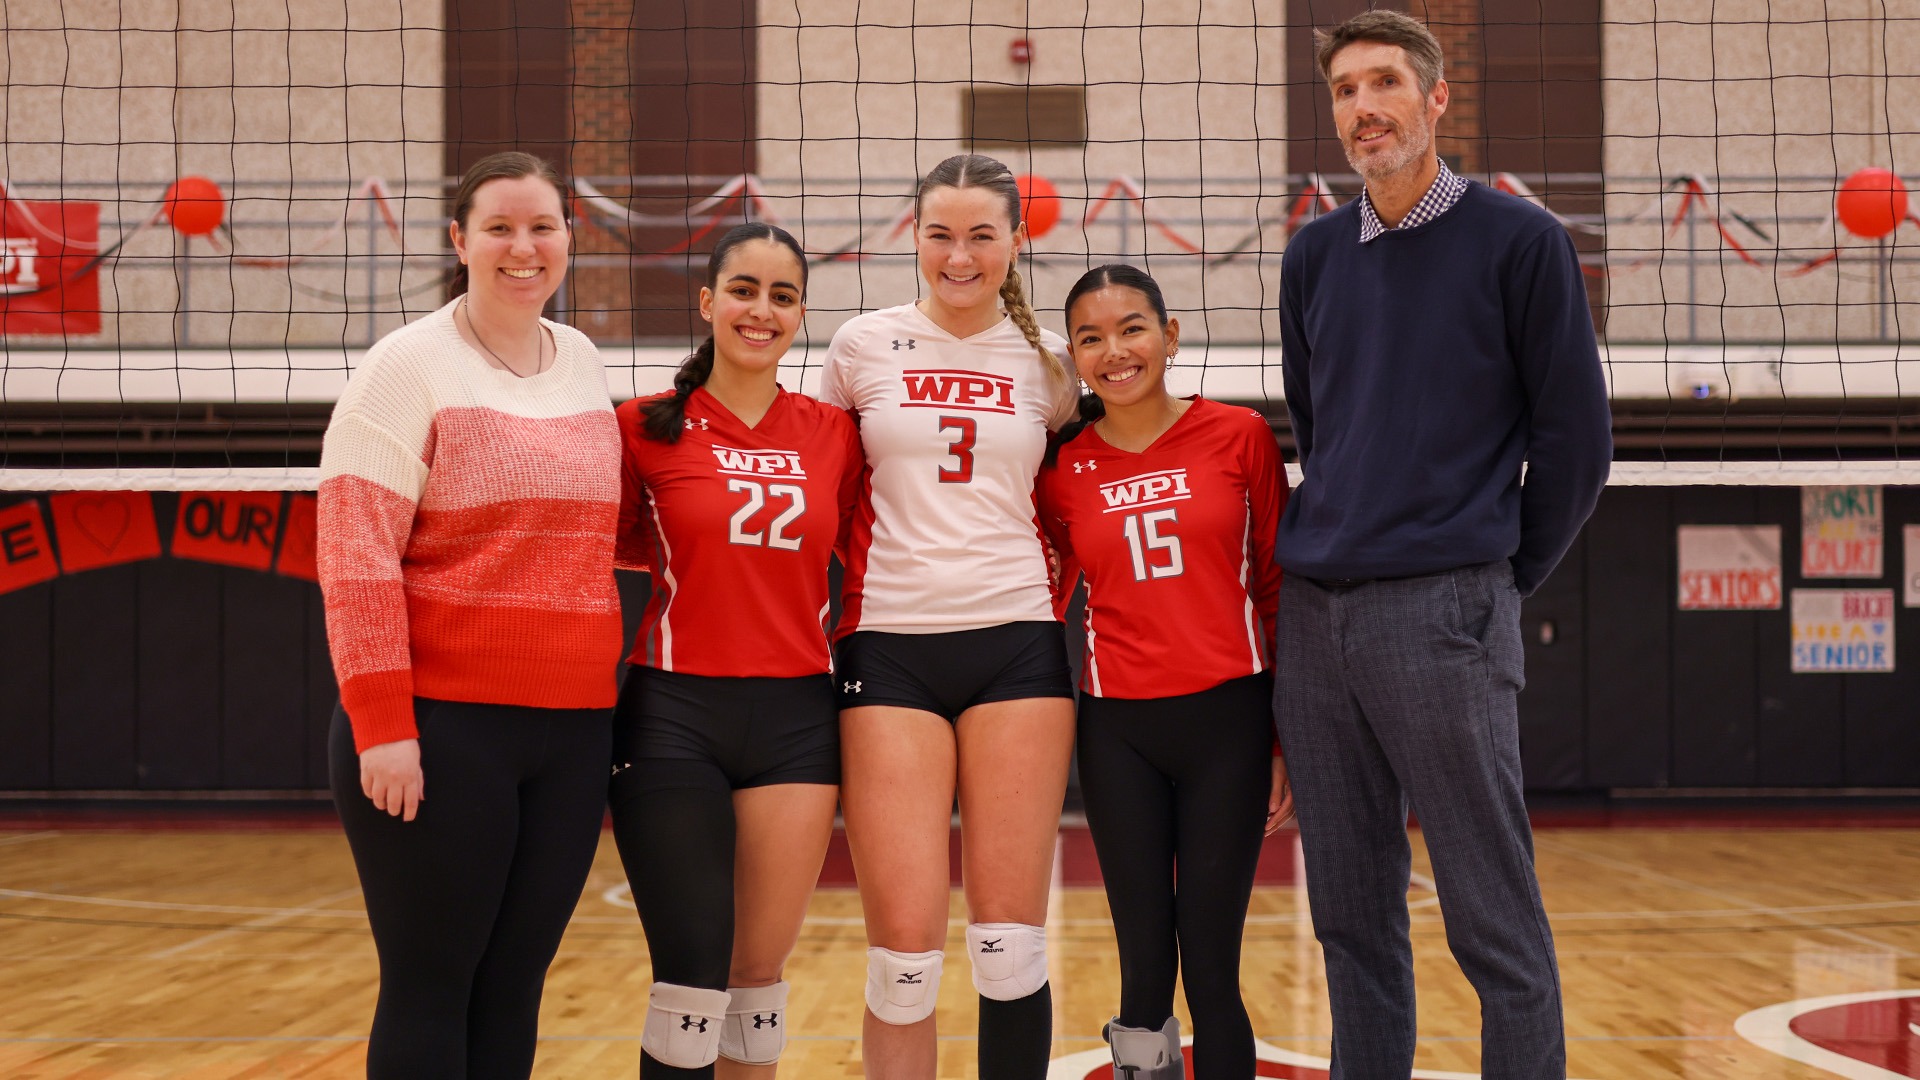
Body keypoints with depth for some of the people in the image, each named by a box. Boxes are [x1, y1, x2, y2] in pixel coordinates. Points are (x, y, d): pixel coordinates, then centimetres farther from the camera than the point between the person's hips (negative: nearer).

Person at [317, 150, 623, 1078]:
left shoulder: (586, 364, 12)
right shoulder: (410, 366, -5)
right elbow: (356, 556, -12)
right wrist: (382, 723, -18)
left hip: (572, 728, 5)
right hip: (442, 726, -5)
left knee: (512, 988, 10)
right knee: (429, 991, 1)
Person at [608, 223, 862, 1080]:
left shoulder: (834, 434, 6)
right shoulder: (648, 426, -1)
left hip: (796, 720, 3)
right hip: (674, 717, -3)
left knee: (761, 970, 9)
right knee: (692, 977, -2)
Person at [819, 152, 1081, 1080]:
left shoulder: (1044, 361, 9)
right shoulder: (864, 345, 6)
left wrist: (1052, 571, 5)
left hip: (1016, 644, 1)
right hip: (891, 645, -1)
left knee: (1010, 940, 0)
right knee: (903, 942, -7)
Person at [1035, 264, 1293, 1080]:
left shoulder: (1238, 436, 0)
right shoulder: (1063, 468, 5)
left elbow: (1278, 586, 3)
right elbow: (1042, 599, 14)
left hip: (1227, 718, -1)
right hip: (1118, 730, 2)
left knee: (1212, 969, 1)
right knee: (1146, 969, 5)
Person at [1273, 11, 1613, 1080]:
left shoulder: (1520, 241, -2)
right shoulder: (1315, 256, 13)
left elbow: (1577, 439, -1)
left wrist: (1504, 577, 2)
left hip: (1442, 611, -5)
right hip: (1313, 611, 5)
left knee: (1495, 922, -3)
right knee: (1351, 915, 10)